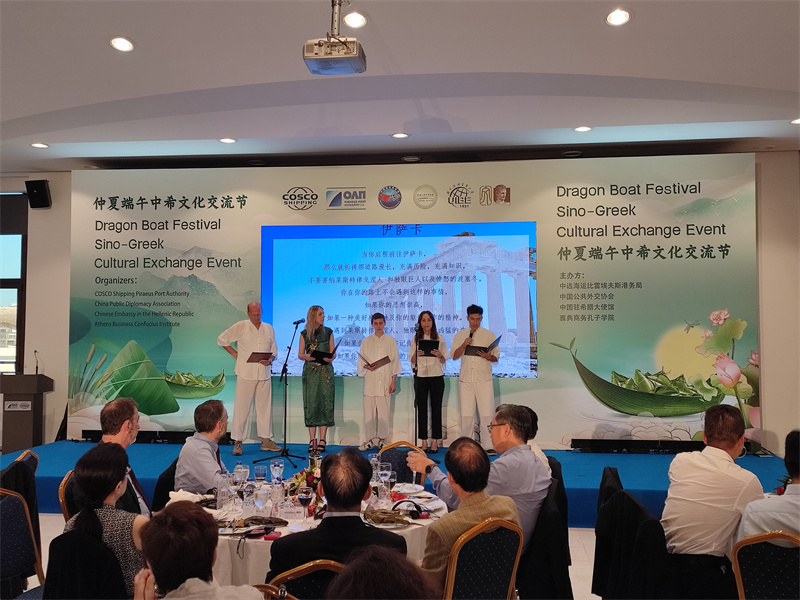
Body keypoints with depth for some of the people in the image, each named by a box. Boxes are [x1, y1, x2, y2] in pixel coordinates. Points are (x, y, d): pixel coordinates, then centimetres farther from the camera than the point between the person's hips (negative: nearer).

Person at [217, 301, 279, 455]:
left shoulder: (268, 328, 12)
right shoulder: (240, 326, 0)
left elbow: (274, 350, 17)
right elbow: (221, 339, 6)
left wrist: (270, 360, -4)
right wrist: (235, 354, 0)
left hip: (264, 373, 4)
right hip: (245, 373, -4)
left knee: (265, 406, 8)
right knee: (242, 407, -3)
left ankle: (266, 440, 16)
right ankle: (237, 442, 4)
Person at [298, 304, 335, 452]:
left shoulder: (328, 332, 9)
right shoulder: (304, 334, 8)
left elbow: (333, 352, 8)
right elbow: (300, 354, 8)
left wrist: (330, 358, -14)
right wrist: (308, 357, -14)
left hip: (325, 371, 0)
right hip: (310, 371, 0)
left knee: (325, 403, -4)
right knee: (311, 403, -2)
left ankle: (322, 440, 0)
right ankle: (312, 439, 4)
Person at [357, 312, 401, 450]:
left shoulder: (390, 340, 9)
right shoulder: (366, 341, 12)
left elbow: (395, 361, 7)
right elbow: (361, 361, 11)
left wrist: (393, 381, 0)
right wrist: (367, 366, -12)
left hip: (385, 381, -1)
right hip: (370, 381, 1)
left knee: (383, 412, -1)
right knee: (368, 411, -2)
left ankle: (382, 439, 10)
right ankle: (368, 439, 7)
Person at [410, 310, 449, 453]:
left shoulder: (439, 338, 5)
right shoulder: (415, 339, 8)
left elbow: (444, 360, 6)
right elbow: (411, 360, 7)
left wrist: (439, 355, -15)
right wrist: (416, 354, -13)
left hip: (436, 376, -1)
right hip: (420, 376, 1)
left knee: (436, 408, 0)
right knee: (421, 409, 1)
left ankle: (435, 441, 6)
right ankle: (423, 441, 8)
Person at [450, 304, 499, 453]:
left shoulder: (489, 335, 10)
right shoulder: (459, 335, 13)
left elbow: (496, 357, 8)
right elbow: (454, 356, 6)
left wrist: (489, 357, -15)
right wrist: (464, 345, -11)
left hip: (484, 379, -1)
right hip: (465, 379, 1)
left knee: (486, 414, -6)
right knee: (466, 414, 1)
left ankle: (488, 446, 0)